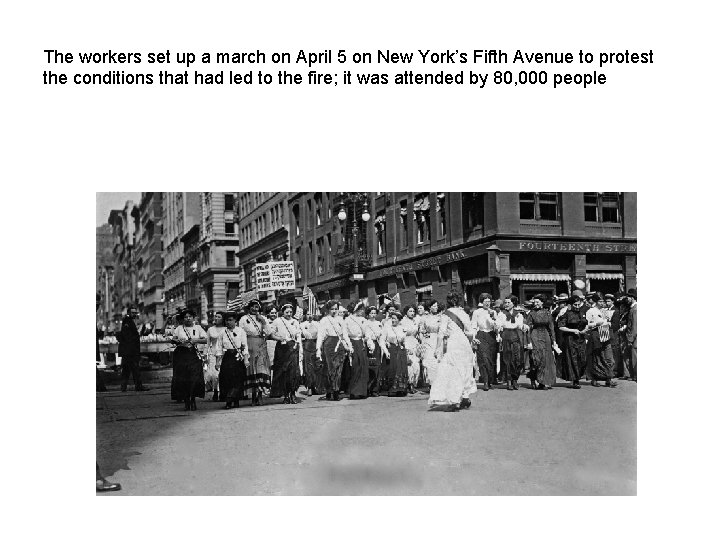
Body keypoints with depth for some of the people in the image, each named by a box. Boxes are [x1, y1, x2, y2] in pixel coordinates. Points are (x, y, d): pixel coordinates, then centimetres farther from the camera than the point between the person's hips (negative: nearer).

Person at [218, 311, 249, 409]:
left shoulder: (241, 331, 3)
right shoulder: (223, 332, 9)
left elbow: (245, 346, 0)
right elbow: (220, 348, 10)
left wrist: (246, 359, -9)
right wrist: (217, 361, 6)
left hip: (238, 357, -2)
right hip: (227, 358, 2)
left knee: (237, 379, -6)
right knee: (226, 379, -5)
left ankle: (236, 401, 1)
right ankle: (229, 401, 2)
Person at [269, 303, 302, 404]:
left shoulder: (295, 322, 14)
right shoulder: (277, 322, 4)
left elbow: (298, 336, 15)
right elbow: (271, 334, 2)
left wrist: (298, 343, 0)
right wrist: (279, 338, -14)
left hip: (293, 348, 2)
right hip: (282, 348, -2)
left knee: (294, 371, -10)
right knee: (283, 372, -3)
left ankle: (292, 394, -2)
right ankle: (285, 395, 5)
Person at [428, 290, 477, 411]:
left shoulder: (446, 314, -5)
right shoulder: (464, 313, 7)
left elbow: (442, 332, -9)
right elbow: (470, 333, 5)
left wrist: (438, 348, -3)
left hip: (452, 344, -5)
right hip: (464, 344, 5)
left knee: (451, 372, -4)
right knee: (464, 371, 16)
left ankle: (454, 401, -10)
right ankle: (465, 398, 22)